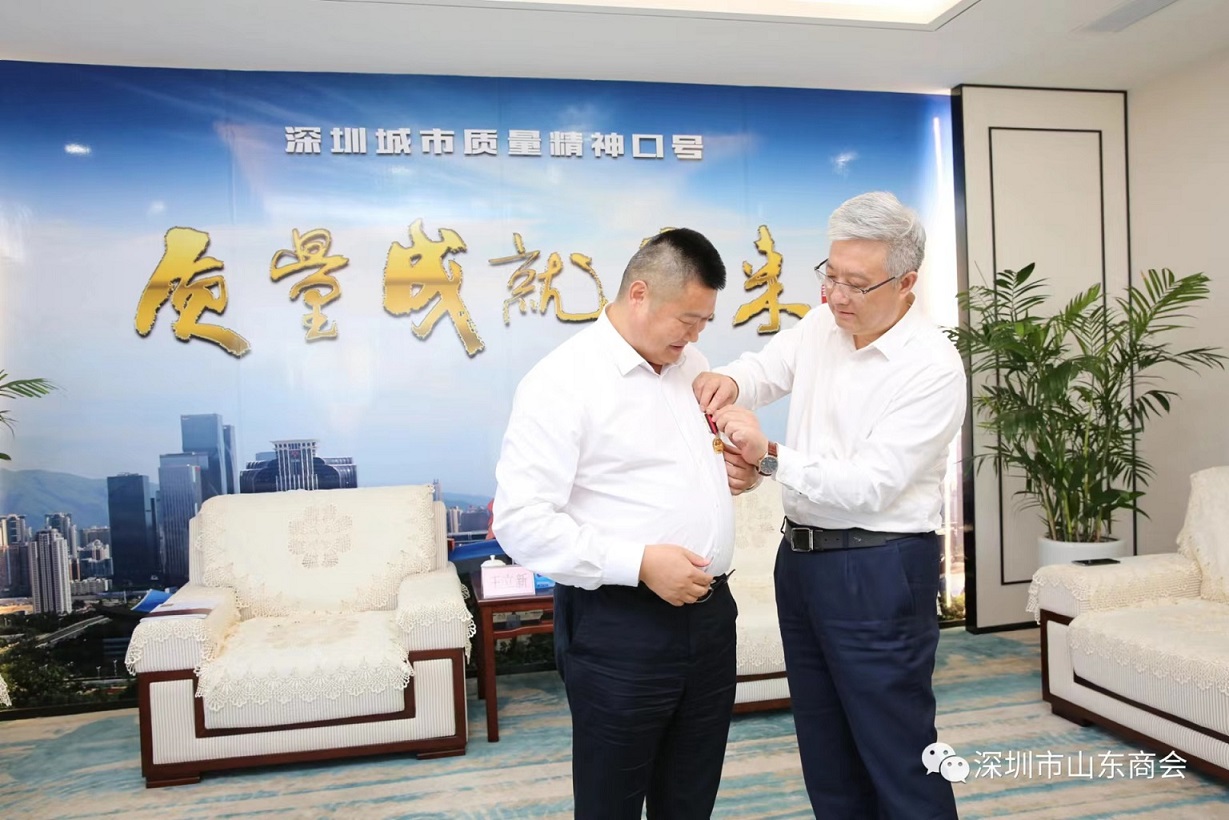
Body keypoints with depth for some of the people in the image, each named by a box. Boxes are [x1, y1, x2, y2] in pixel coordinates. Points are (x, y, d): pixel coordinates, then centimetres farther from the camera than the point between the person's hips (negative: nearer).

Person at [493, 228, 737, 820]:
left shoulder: (692, 365, 10)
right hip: (619, 628, -6)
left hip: (710, 614, 7)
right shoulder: (562, 381, -13)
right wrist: (639, 563, -24)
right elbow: (521, 522, -19)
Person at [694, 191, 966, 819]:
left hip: (878, 573, -7)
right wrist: (725, 382, -13)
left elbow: (868, 487, -21)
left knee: (896, 753, 4)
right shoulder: (820, 326, 4)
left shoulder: (932, 367, -16)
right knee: (824, 749, 19)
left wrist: (767, 456, -25)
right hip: (801, 556, 7)